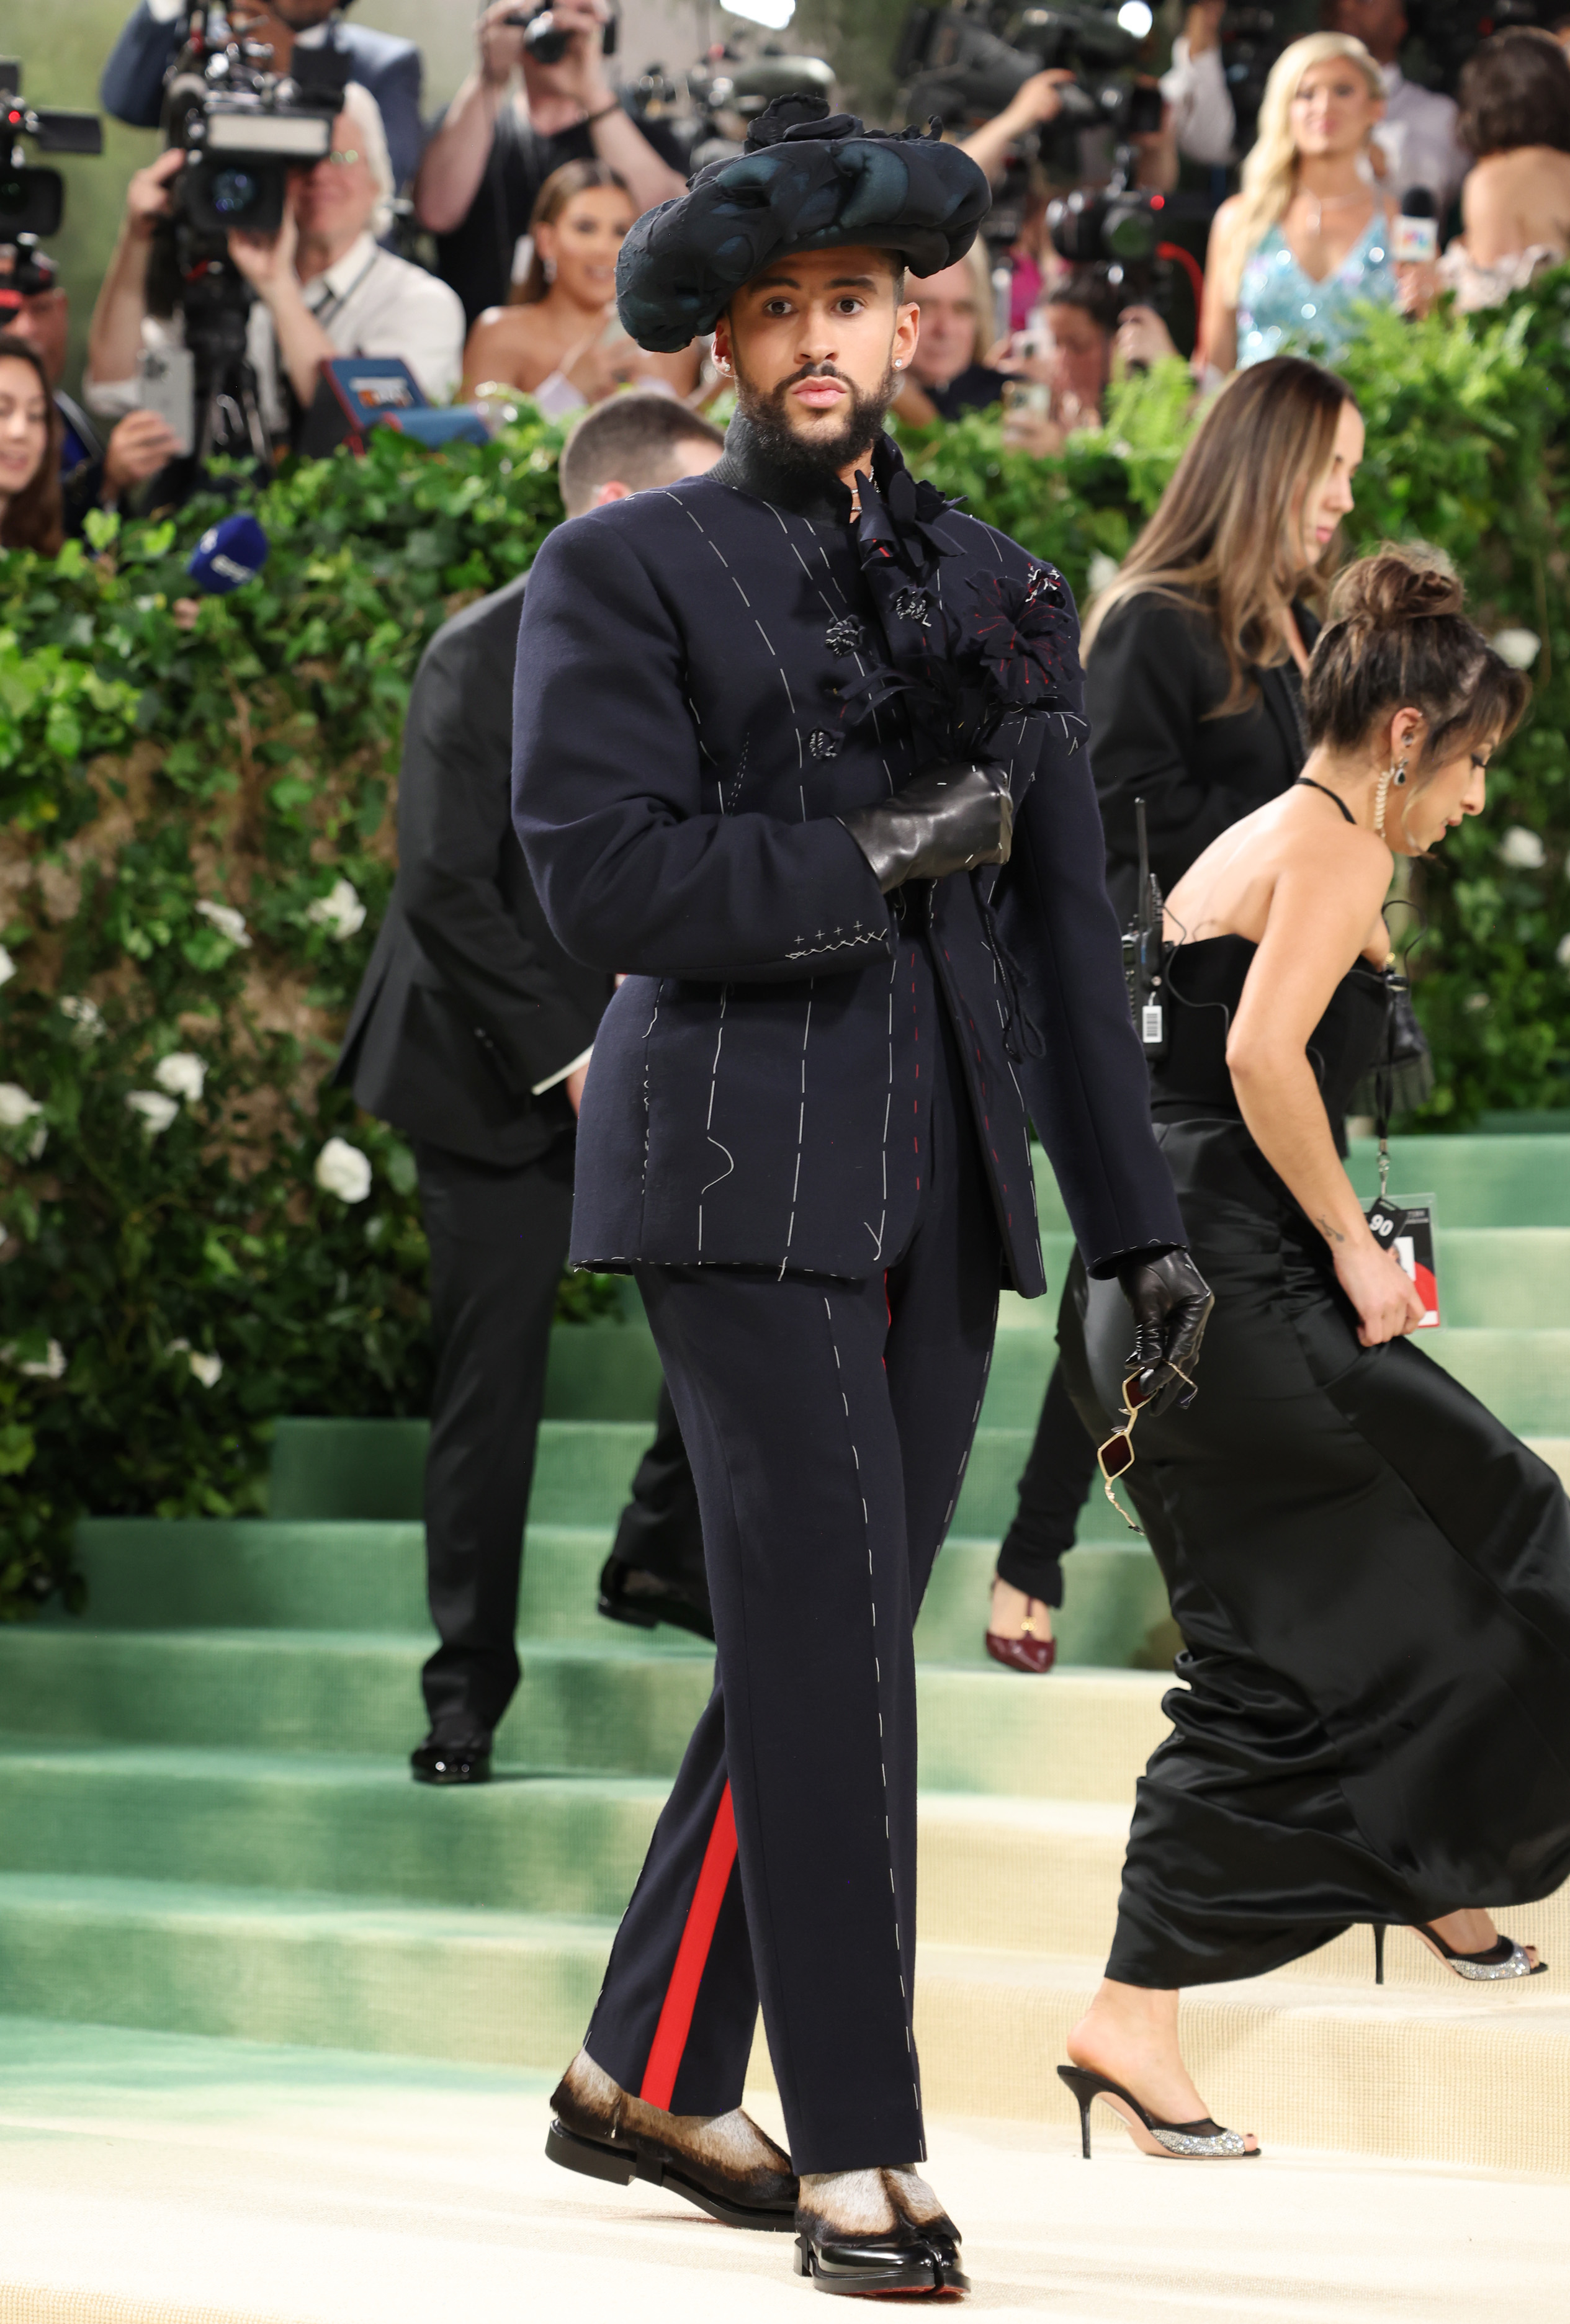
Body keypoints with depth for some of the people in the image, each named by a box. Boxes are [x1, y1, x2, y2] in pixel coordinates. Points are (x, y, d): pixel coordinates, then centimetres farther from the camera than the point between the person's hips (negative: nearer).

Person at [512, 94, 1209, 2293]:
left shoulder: (989, 585, 14)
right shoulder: (625, 571, 0)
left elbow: (1064, 917, 13)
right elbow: (601, 874, -12)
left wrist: (1139, 1218, 10)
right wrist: (877, 855, -10)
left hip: (943, 1188, 5)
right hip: (743, 1175, -5)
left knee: (832, 1638, 8)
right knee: (831, 1642, -10)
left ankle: (648, 2077, 21)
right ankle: (856, 2151, -5)